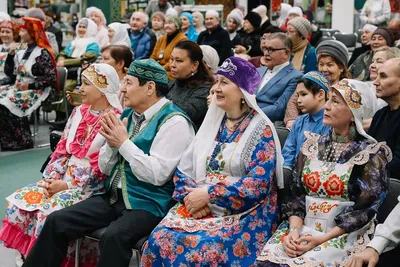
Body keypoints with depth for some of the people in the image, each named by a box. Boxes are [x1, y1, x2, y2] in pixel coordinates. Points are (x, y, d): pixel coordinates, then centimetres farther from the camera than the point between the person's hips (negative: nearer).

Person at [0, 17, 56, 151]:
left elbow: (51, 78, -16)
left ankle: (23, 140, -16)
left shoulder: (42, 53, -10)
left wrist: (30, 85, -19)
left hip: (36, 91, -7)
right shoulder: (21, 52, 12)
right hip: (18, 88, 8)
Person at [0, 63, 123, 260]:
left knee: (49, 211, -28)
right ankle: (28, 257, 1)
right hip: (63, 179, 8)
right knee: (19, 200, -8)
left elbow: (103, 167, -16)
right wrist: (52, 178, -5)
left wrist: (67, 185, -17)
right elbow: (62, 149, 12)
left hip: (91, 186, -7)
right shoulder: (79, 112, 12)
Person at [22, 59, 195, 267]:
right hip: (114, 197, 7)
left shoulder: (174, 121, -12)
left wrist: (124, 142, -16)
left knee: (114, 236, -34)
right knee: (56, 221, -5)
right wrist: (111, 142, -7)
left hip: (149, 203, -7)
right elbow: (105, 168, 13)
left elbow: (158, 175, -21)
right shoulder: (128, 114, 11)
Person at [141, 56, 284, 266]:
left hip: (242, 215, -5)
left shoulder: (260, 129, -5)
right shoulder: (213, 122, 14)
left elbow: (258, 183, -15)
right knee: (160, 239, -21)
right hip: (200, 207, 5)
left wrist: (209, 194, -16)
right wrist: (191, 196, -10)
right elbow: (184, 168, 11)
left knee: (199, 249, -30)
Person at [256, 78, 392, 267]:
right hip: (303, 227, 4)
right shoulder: (312, 144, 9)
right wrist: (294, 229, -11)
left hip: (344, 235, -4)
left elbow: (365, 209, -8)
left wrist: (323, 239, -15)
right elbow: (296, 193, 7)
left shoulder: (371, 154, -5)